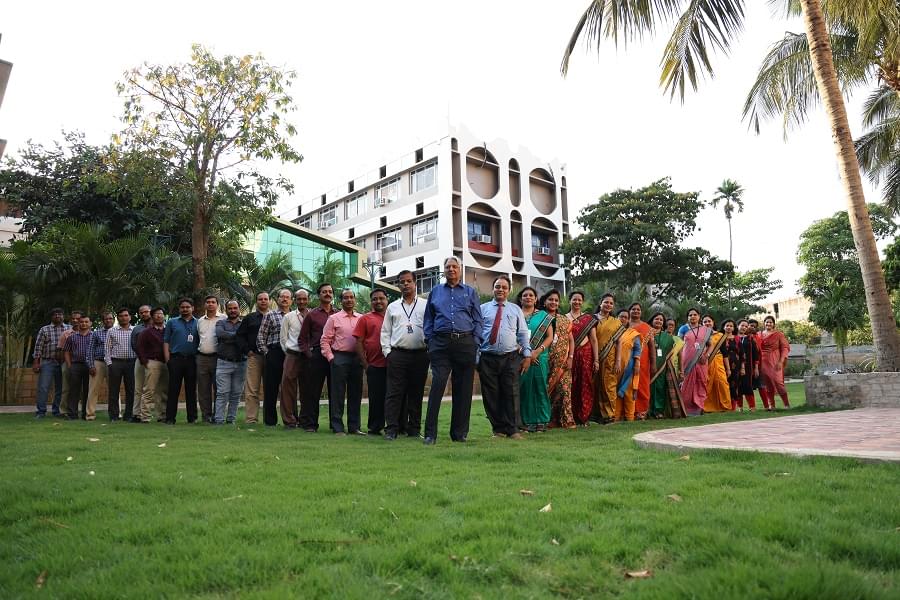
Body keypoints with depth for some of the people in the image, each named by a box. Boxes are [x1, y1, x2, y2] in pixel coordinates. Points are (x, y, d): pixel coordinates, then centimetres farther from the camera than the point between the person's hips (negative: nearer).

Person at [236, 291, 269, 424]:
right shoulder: (249, 318, 13)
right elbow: (240, 335, 10)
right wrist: (247, 350, -1)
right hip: (254, 356, 0)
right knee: (252, 390, -3)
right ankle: (250, 419, 0)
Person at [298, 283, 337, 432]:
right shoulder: (311, 315, 9)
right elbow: (303, 339, 9)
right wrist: (309, 354, -2)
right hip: (316, 356, -1)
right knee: (312, 391, 0)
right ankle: (309, 424, 8)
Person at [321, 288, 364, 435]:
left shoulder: (361, 319, 12)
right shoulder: (334, 318, 4)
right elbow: (325, 340, 2)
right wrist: (331, 357, -6)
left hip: (357, 358, 3)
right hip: (340, 358, -3)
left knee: (356, 393, 8)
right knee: (338, 394, 0)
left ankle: (354, 427, 17)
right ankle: (337, 428, 7)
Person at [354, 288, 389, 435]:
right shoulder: (365, 319, 8)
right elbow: (359, 343, 3)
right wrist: (365, 364, -3)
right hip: (374, 366, -1)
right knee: (376, 398, 5)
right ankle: (374, 428, 16)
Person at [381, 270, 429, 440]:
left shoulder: (425, 306, 10)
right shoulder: (392, 307, 15)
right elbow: (385, 332, 14)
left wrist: (430, 350, -4)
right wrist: (387, 351, 3)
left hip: (420, 355, 0)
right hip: (397, 354, 1)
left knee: (416, 393, 5)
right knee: (394, 393, -4)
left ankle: (414, 428, 13)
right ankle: (392, 429, -2)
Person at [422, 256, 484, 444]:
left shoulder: (470, 292, 14)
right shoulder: (435, 291, 16)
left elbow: (478, 320, 10)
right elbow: (428, 319, 17)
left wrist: (476, 343, -1)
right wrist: (429, 340, 5)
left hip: (465, 343, 1)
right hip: (441, 344, 0)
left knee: (463, 389, 3)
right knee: (437, 385, -11)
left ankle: (459, 433, 13)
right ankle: (430, 433, -6)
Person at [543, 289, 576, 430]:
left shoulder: (565, 320, 14)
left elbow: (571, 340, 12)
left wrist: (570, 357, 1)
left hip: (563, 361, 2)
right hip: (545, 360, -2)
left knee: (564, 389, -4)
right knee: (547, 390, -2)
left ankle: (566, 419, 0)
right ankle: (549, 419, 6)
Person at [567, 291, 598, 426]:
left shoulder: (589, 319, 9)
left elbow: (594, 340, 7)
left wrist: (596, 360, 0)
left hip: (586, 354, 1)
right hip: (570, 355, -1)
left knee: (585, 386, 1)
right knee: (571, 386, 0)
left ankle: (584, 417, 10)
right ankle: (571, 418, 9)